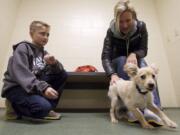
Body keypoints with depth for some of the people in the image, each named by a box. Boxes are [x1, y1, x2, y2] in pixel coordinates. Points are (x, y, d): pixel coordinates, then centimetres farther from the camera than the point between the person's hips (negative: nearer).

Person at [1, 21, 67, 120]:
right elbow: (22, 74, -25)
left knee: (62, 74, -6)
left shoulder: (44, 53, 10)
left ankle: (47, 109, -3)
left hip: (35, 85, 7)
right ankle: (15, 107, 0)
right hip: (16, 87, -6)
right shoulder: (23, 48, -9)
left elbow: (59, 71, 2)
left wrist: (54, 63, -21)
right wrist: (43, 87, -37)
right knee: (43, 107, -32)